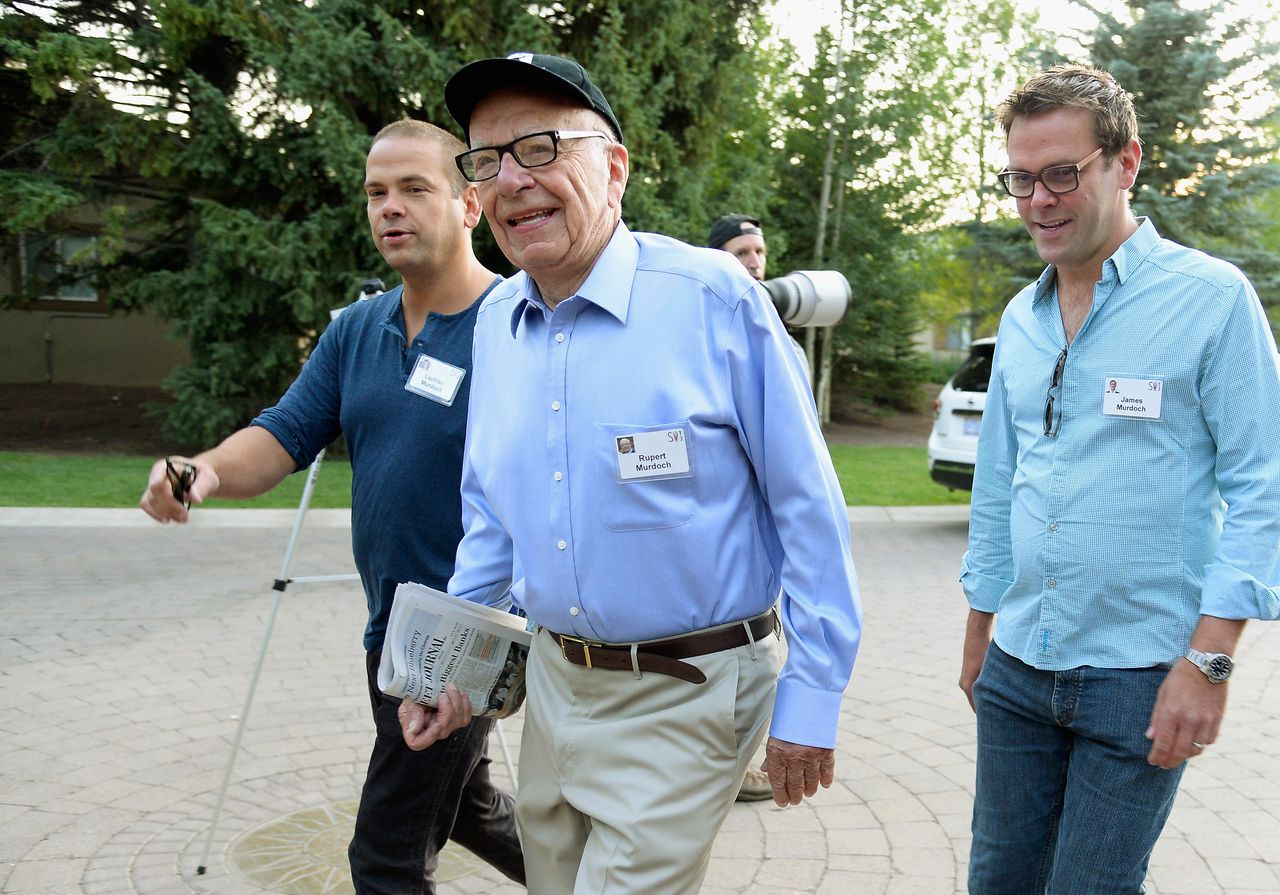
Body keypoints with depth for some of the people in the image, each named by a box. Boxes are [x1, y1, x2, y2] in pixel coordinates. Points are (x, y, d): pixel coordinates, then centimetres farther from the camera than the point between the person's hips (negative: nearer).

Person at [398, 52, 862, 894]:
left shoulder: (714, 298, -17)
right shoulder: (496, 319, 2)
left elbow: (809, 507, -13)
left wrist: (811, 698, -11)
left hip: (685, 698, -6)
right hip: (554, 682, 6)